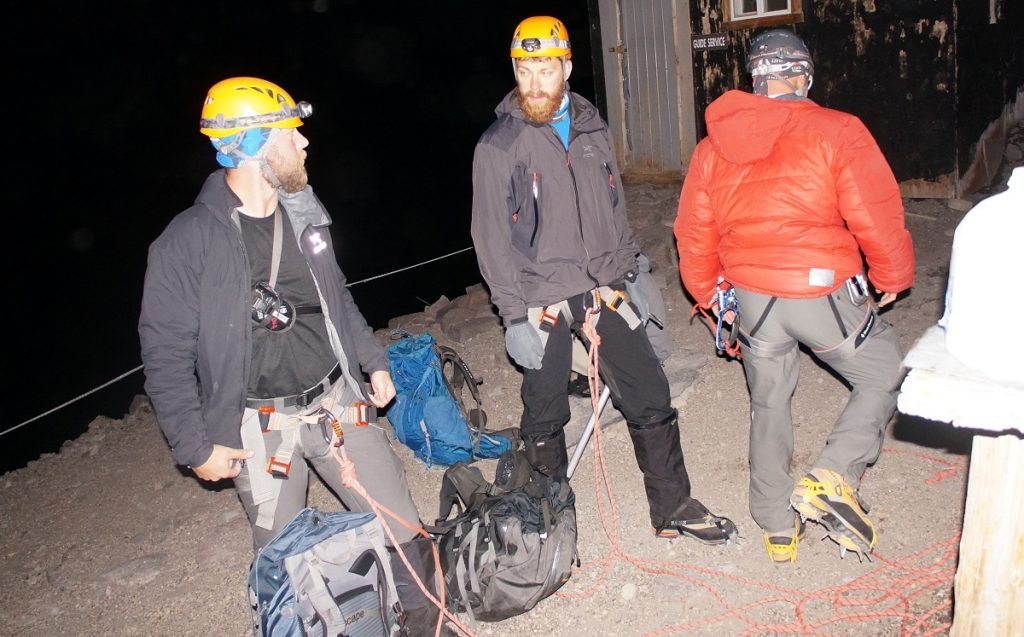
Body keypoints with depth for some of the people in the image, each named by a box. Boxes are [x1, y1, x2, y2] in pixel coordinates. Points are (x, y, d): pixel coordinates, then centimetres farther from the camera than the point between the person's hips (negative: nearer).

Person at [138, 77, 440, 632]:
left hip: (338, 401, 5)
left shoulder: (303, 216, 4)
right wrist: (194, 446, -9)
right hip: (260, 428, -4)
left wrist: (373, 360, 16)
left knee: (400, 527, 10)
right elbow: (165, 353, -9)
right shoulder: (188, 241, -14)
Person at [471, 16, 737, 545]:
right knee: (545, 420, 8)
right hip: (541, 302, -4)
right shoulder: (497, 146, -7)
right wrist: (515, 316, -11)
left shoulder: (592, 129, 8)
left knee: (650, 397, 6)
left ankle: (673, 508, 22)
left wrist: (627, 276, 14)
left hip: (603, 289, 4)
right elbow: (492, 238, -8)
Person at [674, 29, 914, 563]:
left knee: (768, 405, 19)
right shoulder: (836, 132, -9)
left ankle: (777, 528, 30)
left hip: (752, 297, 5)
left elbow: (693, 234, 8)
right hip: (826, 293, -4)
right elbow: (878, 218, -10)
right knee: (885, 377, 18)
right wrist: (892, 278, 8)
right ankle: (831, 478, 1)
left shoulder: (712, 148, 5)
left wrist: (710, 294, 22)